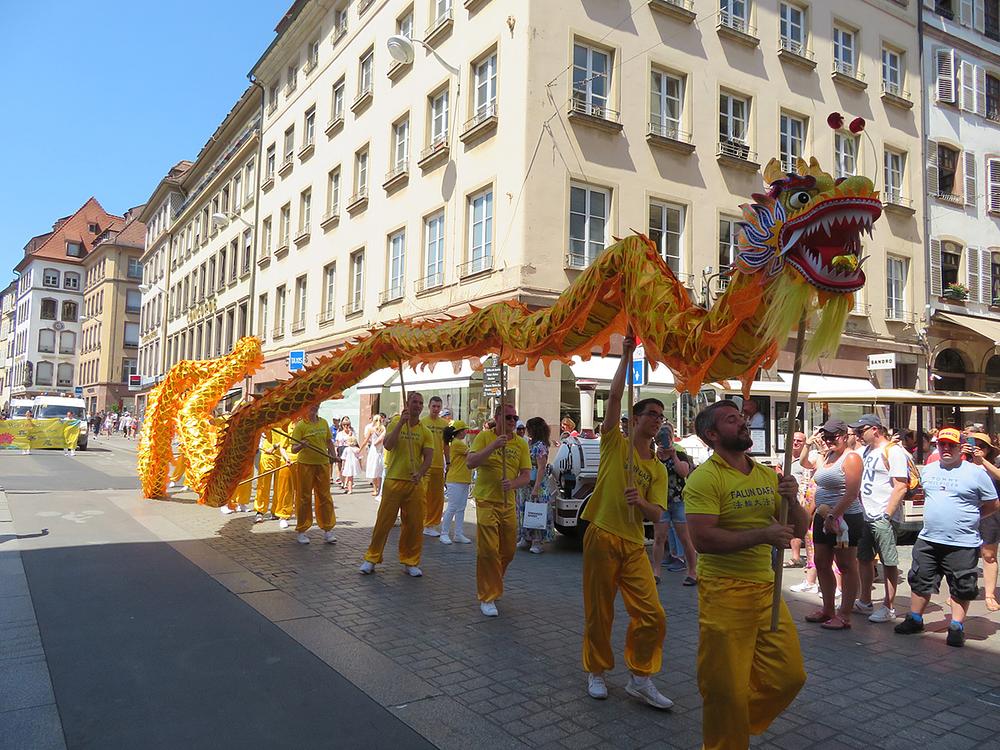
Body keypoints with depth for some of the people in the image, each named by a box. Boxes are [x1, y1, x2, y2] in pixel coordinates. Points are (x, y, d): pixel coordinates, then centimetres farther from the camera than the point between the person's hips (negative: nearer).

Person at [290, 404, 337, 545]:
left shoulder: (324, 423, 8)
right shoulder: (300, 425, -7)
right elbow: (293, 449, -11)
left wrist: (333, 456, 13)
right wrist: (301, 446, -31)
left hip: (323, 464, 4)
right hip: (305, 464, -4)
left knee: (324, 496, 7)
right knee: (304, 497, 3)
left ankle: (327, 530, 14)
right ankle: (301, 531, 14)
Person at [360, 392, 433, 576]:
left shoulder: (425, 432, 7)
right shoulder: (395, 424, 3)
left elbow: (429, 457, 1)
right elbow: (387, 445, -13)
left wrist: (420, 473, -18)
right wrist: (401, 423, -17)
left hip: (415, 483, 2)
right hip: (394, 480, -2)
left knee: (414, 524, 5)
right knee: (383, 521, 1)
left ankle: (410, 562, 18)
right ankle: (371, 559, 13)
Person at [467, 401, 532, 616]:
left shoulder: (521, 444, 4)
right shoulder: (485, 436, -5)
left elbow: (526, 475, 1)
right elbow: (470, 462, -15)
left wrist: (512, 484, -20)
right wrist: (493, 446, -27)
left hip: (508, 504, 4)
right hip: (486, 502, -4)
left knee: (508, 551, 12)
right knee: (488, 550, -7)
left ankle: (492, 585, 36)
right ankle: (487, 598, 4)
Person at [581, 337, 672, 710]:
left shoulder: (658, 469, 11)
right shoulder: (615, 443, 1)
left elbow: (656, 514, 3)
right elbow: (614, 397, -11)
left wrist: (641, 502, -19)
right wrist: (627, 356, -13)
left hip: (634, 545, 4)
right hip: (601, 537, -4)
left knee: (651, 614, -1)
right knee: (598, 613, 5)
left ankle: (640, 678, 17)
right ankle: (596, 672, 25)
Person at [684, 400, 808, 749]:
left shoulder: (768, 475, 10)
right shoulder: (705, 477, -12)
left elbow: (800, 530, 12)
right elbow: (702, 539, -23)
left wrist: (792, 500, -8)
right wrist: (763, 534, -23)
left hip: (767, 588, 7)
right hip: (724, 593, -7)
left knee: (790, 675, 13)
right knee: (726, 690, 2)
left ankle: (742, 722, 37)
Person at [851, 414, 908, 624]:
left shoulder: (893, 451, -11)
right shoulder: (866, 451, 14)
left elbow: (901, 487, -16)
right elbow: (859, 483, 24)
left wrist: (886, 516, -18)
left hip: (883, 518, -8)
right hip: (864, 516, 9)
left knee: (889, 563, 2)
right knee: (864, 559, 15)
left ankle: (888, 608, 10)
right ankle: (865, 602, 26)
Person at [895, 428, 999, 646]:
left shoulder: (976, 473, -5)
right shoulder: (929, 470, 9)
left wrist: (967, 519, -2)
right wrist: (935, 517, 13)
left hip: (962, 544, -4)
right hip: (928, 540, 5)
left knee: (961, 589, 6)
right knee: (920, 582, 11)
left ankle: (956, 627, 19)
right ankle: (915, 619, 25)